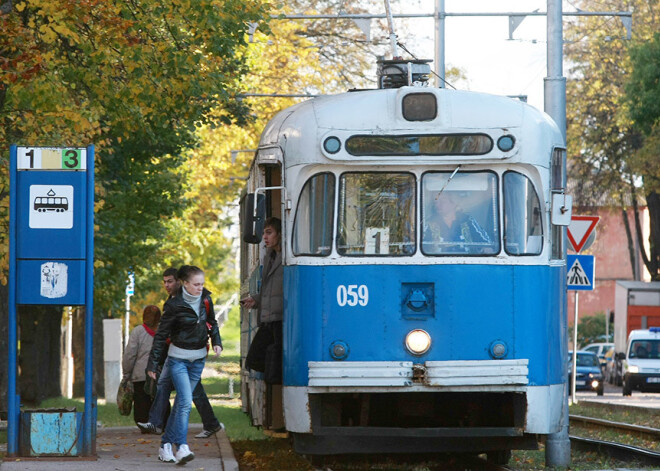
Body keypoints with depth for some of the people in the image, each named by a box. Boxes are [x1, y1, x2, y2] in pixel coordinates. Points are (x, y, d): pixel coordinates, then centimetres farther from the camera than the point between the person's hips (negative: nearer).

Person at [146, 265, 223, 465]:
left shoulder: (205, 299, 1)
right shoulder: (174, 305, -14)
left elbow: (212, 322, 19)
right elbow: (161, 334, -9)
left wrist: (216, 341, 2)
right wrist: (153, 363, -9)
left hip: (198, 358, 5)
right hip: (178, 359, -5)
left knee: (181, 402, 9)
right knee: (185, 402, -18)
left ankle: (166, 445, 17)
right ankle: (182, 448, -21)